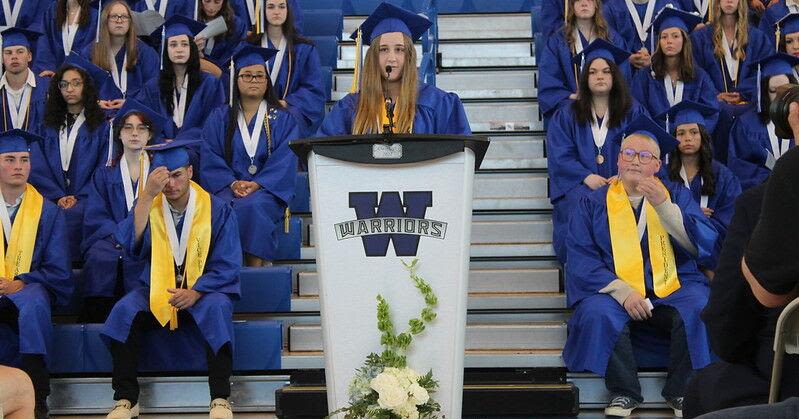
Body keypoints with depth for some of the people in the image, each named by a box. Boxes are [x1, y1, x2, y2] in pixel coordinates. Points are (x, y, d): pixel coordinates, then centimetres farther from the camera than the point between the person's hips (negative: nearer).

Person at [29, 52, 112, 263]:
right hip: (52, 197, 2)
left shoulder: (101, 125, 7)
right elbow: (37, 168, 8)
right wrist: (58, 196, -7)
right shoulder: (49, 125, 16)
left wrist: (78, 198, -11)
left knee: (74, 214, -33)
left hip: (85, 199, -2)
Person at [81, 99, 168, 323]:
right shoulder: (105, 175, 18)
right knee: (100, 258, -34)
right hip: (110, 237, 1)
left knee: (138, 259, -36)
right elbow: (94, 216, 7)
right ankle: (95, 319, -27)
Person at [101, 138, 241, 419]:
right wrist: (147, 195, -27)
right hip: (155, 291, 2)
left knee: (217, 308, -35)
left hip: (203, 291, -2)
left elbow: (227, 266, -6)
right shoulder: (149, 206, 1)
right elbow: (130, 245, -19)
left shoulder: (217, 210, -4)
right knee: (124, 311, -28)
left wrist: (195, 292, -23)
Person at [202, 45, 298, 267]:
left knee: (252, 206, -35)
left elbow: (284, 162, 1)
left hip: (266, 189, -1)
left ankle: (256, 268, -32)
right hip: (227, 187, 1)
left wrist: (256, 185, -15)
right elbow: (211, 160, 5)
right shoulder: (219, 118, 16)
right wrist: (232, 183, -13)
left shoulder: (283, 120, 13)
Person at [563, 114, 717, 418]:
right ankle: (624, 393, -17)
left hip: (674, 288, 1)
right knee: (598, 314, -34)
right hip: (611, 288, -1)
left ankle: (682, 393, -14)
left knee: (700, 310, -31)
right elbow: (580, 259, -1)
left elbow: (704, 243, -1)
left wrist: (663, 205, -13)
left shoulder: (677, 196, 14)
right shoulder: (594, 204, 11)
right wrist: (622, 291, -17)